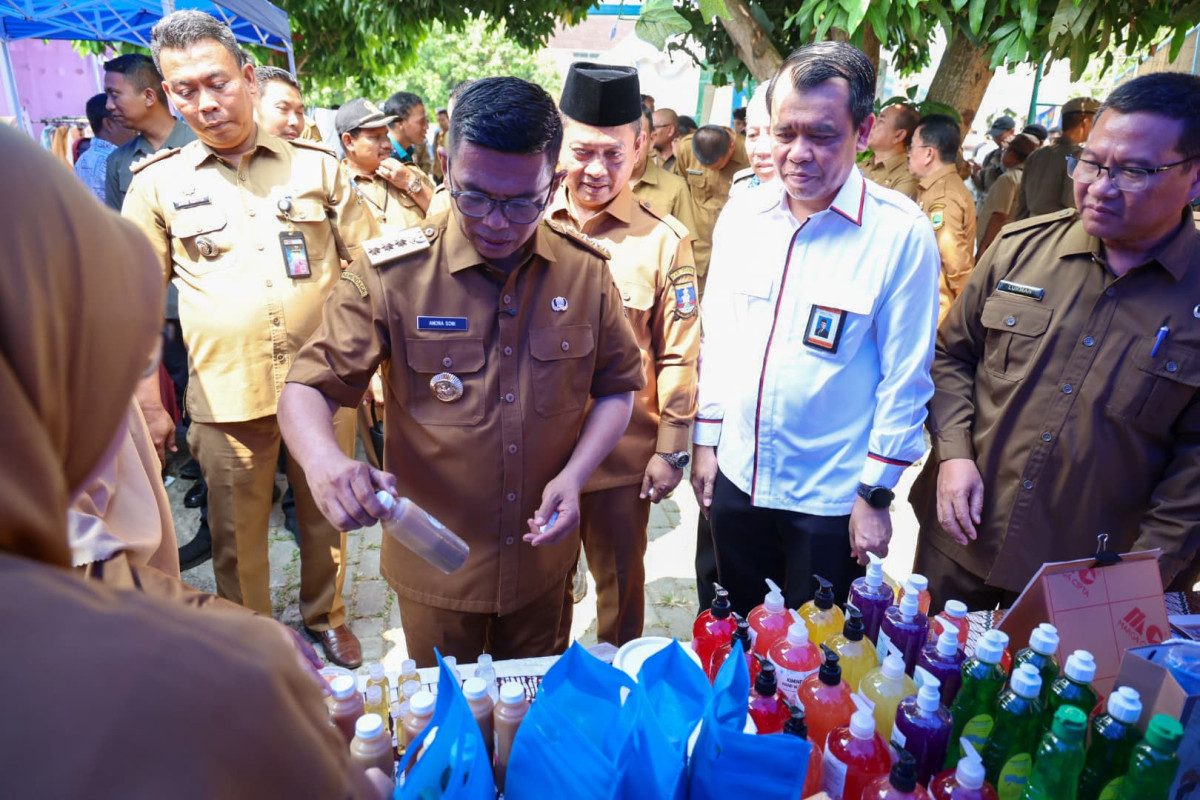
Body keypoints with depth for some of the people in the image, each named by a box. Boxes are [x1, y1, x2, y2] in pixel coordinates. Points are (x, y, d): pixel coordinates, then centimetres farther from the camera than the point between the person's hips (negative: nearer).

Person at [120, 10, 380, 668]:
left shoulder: (316, 165, 3)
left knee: (325, 516, 15)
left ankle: (326, 616, 39)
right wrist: (148, 397, 0)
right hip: (226, 393, 0)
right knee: (237, 535, 13)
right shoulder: (156, 184, 3)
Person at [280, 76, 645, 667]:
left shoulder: (586, 270, -7)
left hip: (544, 558, 2)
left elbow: (616, 386, 3)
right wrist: (323, 460, -34)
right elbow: (309, 388, -12)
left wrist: (573, 475, -12)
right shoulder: (390, 273, -15)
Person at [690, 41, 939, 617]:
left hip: (830, 499, -4)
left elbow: (906, 379, -11)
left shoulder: (901, 233, -14)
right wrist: (706, 439, 7)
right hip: (735, 476, 4)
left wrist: (876, 494, -8)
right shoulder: (741, 215, -1)